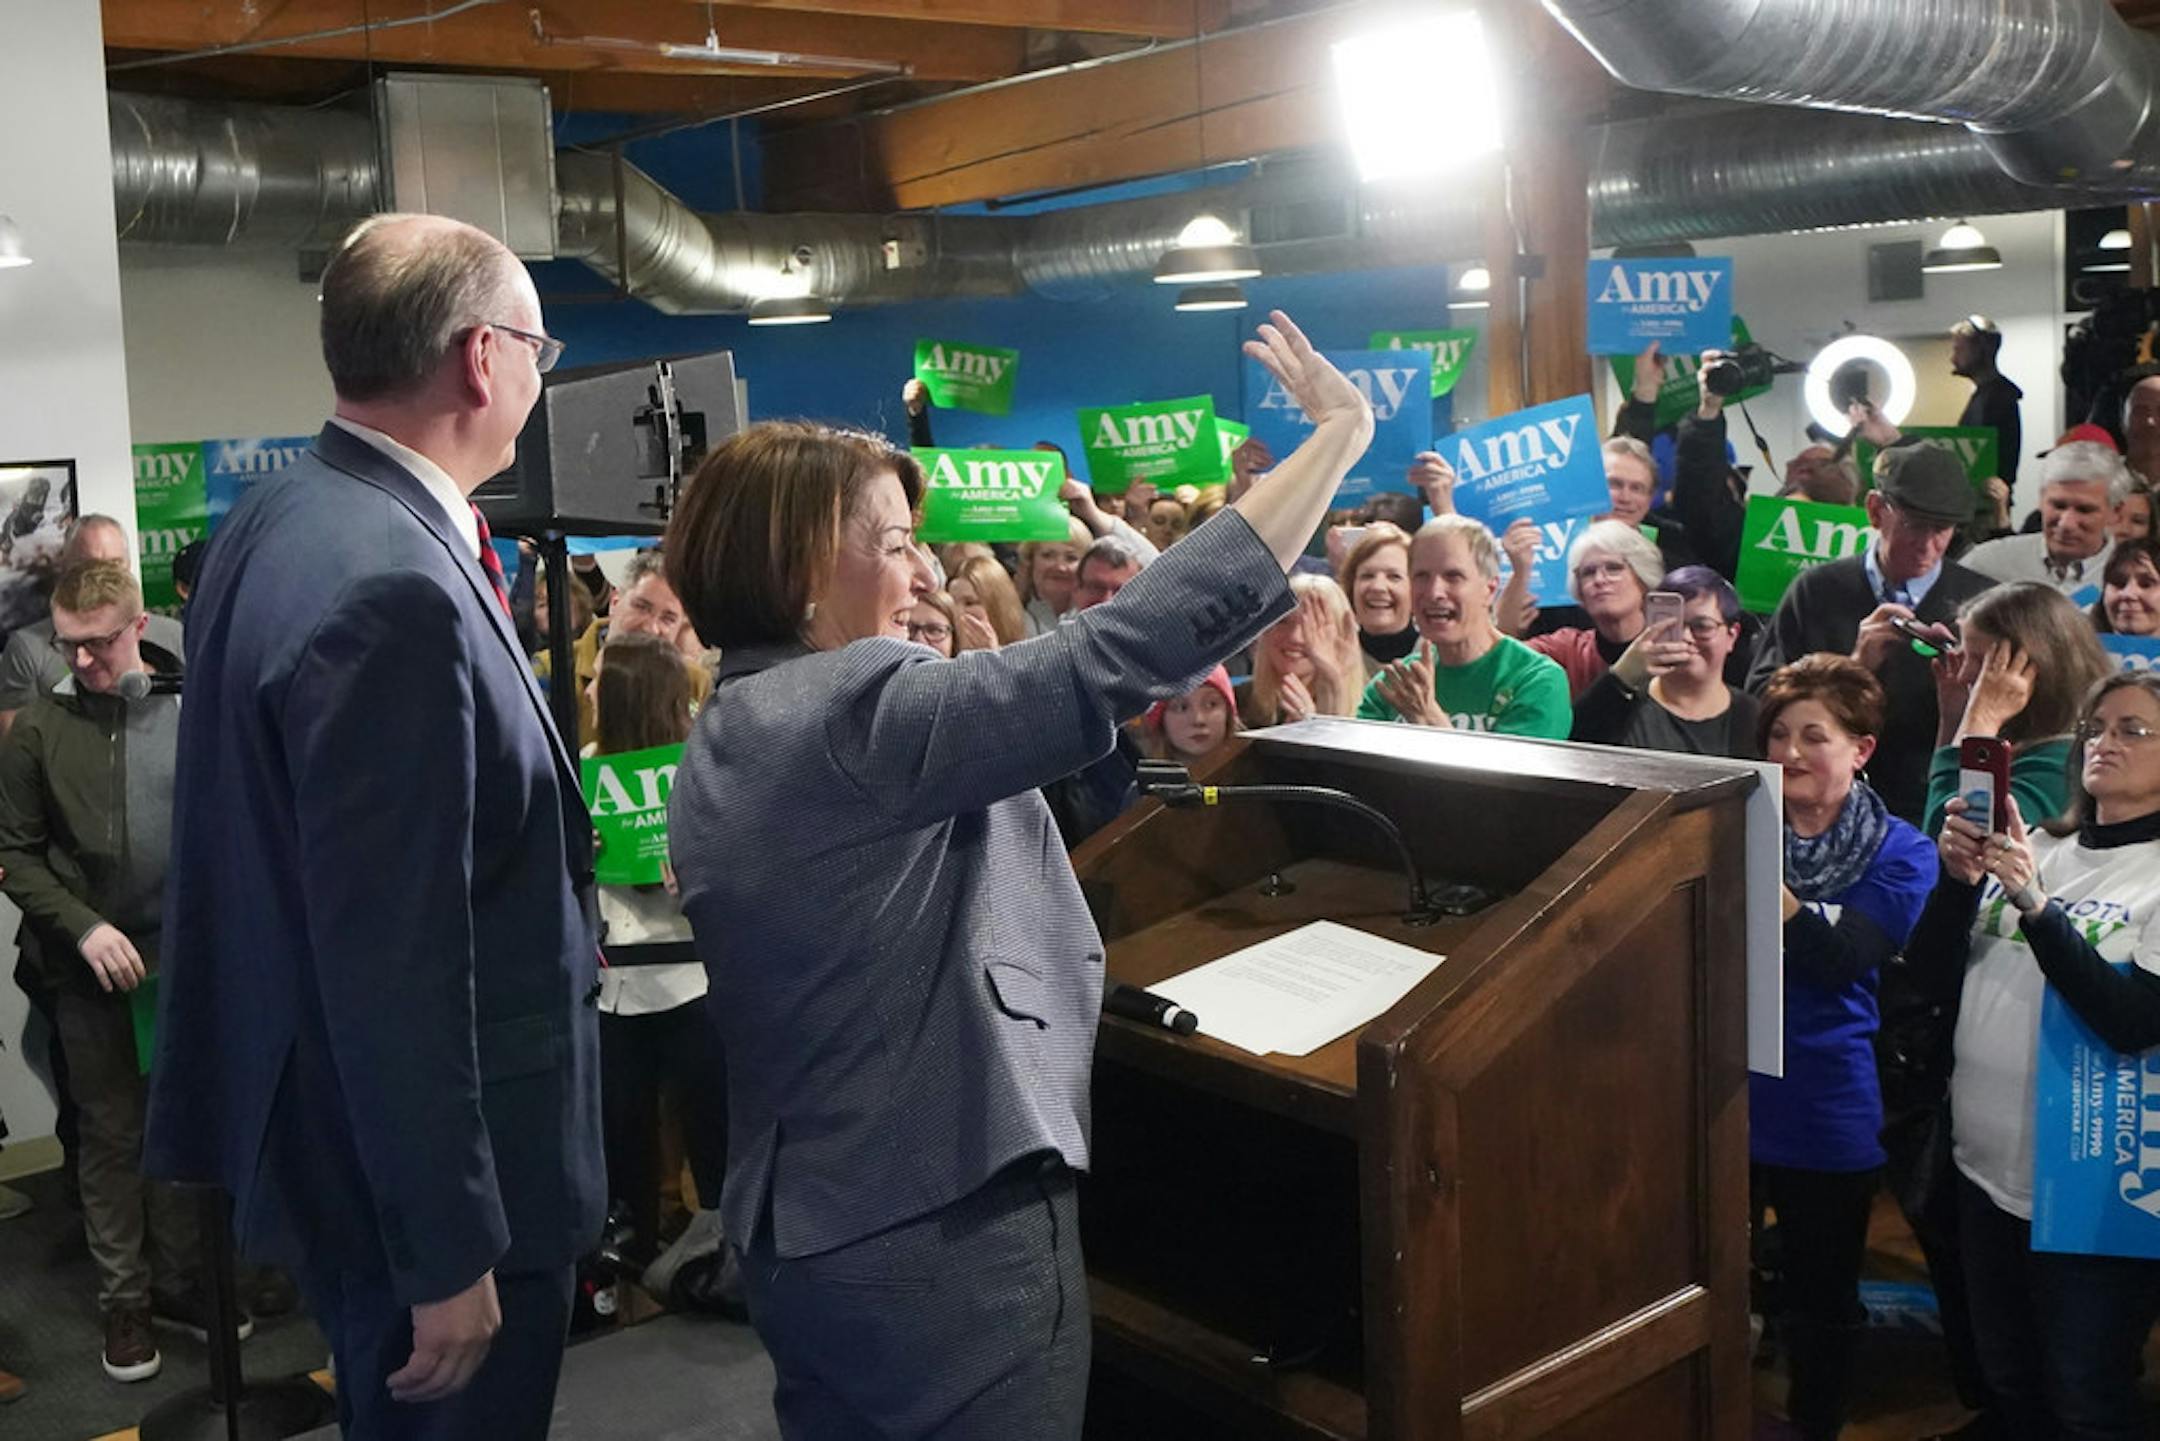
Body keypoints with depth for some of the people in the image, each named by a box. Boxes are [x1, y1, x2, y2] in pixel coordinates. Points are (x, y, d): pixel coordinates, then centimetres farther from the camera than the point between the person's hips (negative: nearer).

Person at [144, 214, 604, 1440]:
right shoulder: (392, 591, -27)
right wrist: (451, 1254, -20)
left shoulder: (278, 521, 4)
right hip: (429, 1169, -9)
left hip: (352, 1142, 9)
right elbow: (394, 959, -27)